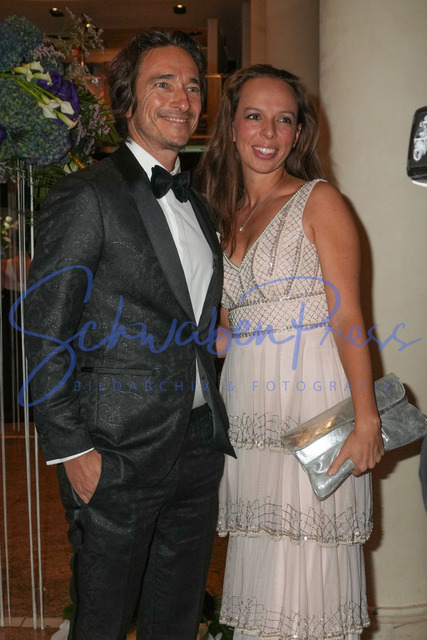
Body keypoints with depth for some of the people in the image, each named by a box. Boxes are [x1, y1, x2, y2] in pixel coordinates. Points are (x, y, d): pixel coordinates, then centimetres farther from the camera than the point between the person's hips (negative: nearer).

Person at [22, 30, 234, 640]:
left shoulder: (196, 203, 13)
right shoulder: (87, 196, -11)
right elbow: (45, 335, -13)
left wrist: (212, 427, 10)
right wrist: (71, 450, -15)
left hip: (198, 447, 7)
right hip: (119, 455, -7)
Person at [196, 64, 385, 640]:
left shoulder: (319, 201, -2)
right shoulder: (225, 216, 14)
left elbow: (347, 316, -10)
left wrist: (367, 420, -16)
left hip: (312, 398, -5)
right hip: (248, 407, 5)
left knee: (307, 570, 1)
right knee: (258, 566, 10)